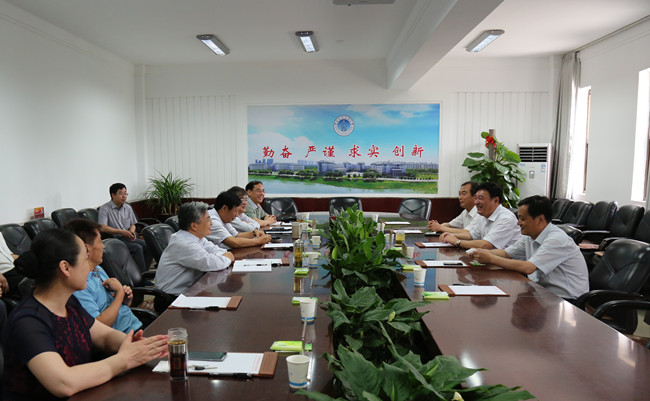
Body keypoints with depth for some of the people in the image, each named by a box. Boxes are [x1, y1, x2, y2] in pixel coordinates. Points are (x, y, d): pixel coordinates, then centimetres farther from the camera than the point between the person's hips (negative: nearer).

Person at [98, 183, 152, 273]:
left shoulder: (128, 208, 14)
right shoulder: (105, 209, -6)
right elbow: (102, 228, -18)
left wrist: (132, 231, -1)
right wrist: (121, 232, -22)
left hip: (128, 238, 6)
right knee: (137, 248, -29)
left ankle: (143, 272, -8)